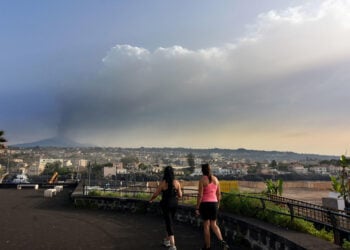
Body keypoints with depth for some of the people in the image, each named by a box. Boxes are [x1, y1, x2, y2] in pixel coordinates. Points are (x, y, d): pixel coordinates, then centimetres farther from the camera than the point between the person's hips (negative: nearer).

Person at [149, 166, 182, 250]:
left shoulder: (163, 183, -15)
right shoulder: (177, 182, -7)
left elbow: (155, 194, -6)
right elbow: (180, 195, 0)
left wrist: (151, 200, 14)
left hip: (166, 204, -4)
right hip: (174, 203, 4)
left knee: (169, 223, 1)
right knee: (170, 221, 22)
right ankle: (167, 240, 38)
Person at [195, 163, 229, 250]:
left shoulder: (202, 179, -12)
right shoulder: (215, 179, 5)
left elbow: (200, 195, -14)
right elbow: (219, 194, 9)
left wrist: (197, 208, -8)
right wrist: (218, 205, 21)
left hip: (205, 204, -5)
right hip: (214, 204, 5)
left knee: (206, 225, 8)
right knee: (214, 225, 16)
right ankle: (222, 241, -4)